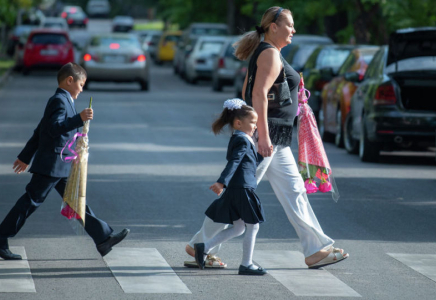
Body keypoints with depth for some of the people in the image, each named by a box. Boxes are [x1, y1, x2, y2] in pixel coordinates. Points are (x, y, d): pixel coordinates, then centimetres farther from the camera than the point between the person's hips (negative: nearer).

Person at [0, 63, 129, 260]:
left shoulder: (63, 101, 19)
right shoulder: (59, 101, -12)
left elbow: (39, 132, 24)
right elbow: (54, 128, -28)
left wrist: (25, 157, 28)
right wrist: (79, 119, -34)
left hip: (61, 168, 10)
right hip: (51, 165, -10)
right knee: (30, 202, -6)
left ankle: (104, 238, 8)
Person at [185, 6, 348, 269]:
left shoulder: (263, 53, 18)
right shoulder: (270, 54, -13)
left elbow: (247, 92, 22)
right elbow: (259, 94, -21)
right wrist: (263, 136, -25)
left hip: (275, 140, 11)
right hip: (267, 133, -11)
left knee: (293, 191, 8)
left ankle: (317, 250, 8)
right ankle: (200, 245, 3)